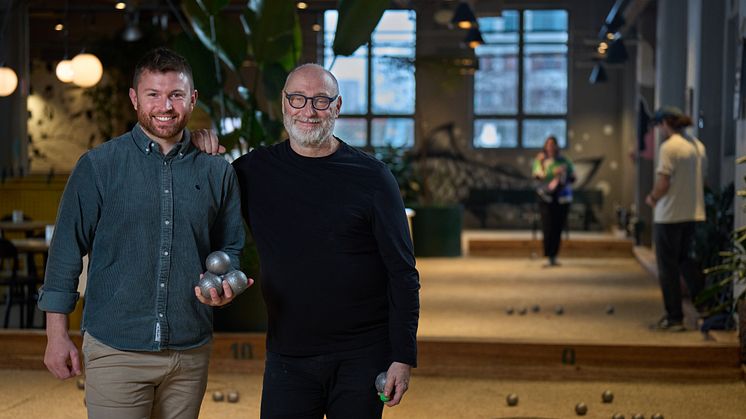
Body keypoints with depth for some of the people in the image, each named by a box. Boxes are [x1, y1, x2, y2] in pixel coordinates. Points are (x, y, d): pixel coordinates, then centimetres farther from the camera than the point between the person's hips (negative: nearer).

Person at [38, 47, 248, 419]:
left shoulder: (217, 172, 7)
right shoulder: (99, 166, -2)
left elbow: (228, 248, 16)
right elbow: (67, 249, 0)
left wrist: (223, 283, -6)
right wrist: (57, 334, -3)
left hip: (190, 351, 3)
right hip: (116, 350, -3)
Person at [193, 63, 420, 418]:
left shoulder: (371, 176, -4)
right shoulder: (257, 170, 3)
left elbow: (402, 274, -4)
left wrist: (403, 357, -9)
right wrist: (200, 149, -2)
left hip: (362, 358, -2)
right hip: (288, 358, 2)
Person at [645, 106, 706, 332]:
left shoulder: (669, 147, -15)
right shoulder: (698, 146, 8)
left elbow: (663, 183, -19)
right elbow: (701, 181, 13)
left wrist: (652, 198, 0)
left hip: (669, 215, -7)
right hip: (694, 212, 7)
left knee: (668, 267, 3)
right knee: (684, 259, 22)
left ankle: (674, 318, 6)